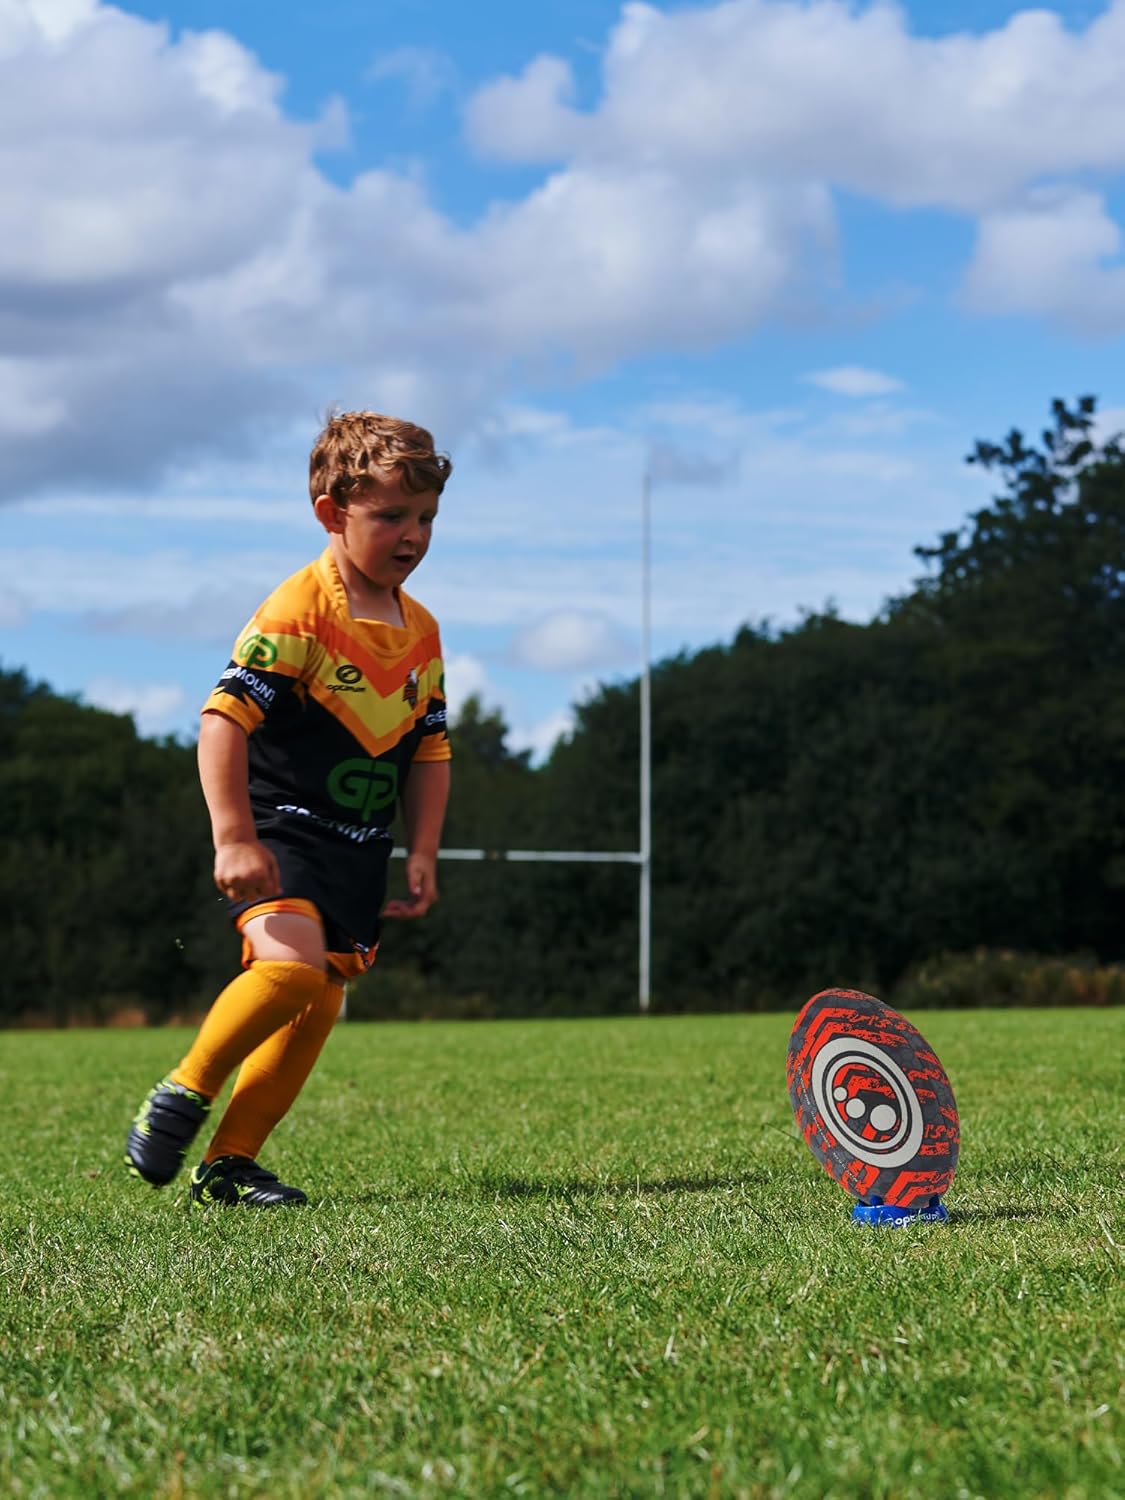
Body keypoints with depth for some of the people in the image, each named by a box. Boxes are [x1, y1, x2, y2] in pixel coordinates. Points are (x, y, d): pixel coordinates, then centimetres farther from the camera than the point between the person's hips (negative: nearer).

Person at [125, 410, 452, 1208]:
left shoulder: (421, 632, 9)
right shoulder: (299, 612, -14)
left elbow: (430, 750, 17)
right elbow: (224, 720, -19)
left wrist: (422, 856, 9)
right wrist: (234, 838, -24)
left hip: (358, 849, 7)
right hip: (279, 829, -7)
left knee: (320, 1003, 3)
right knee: (292, 964, -27)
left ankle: (230, 1162, 11)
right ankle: (181, 1096, -8)